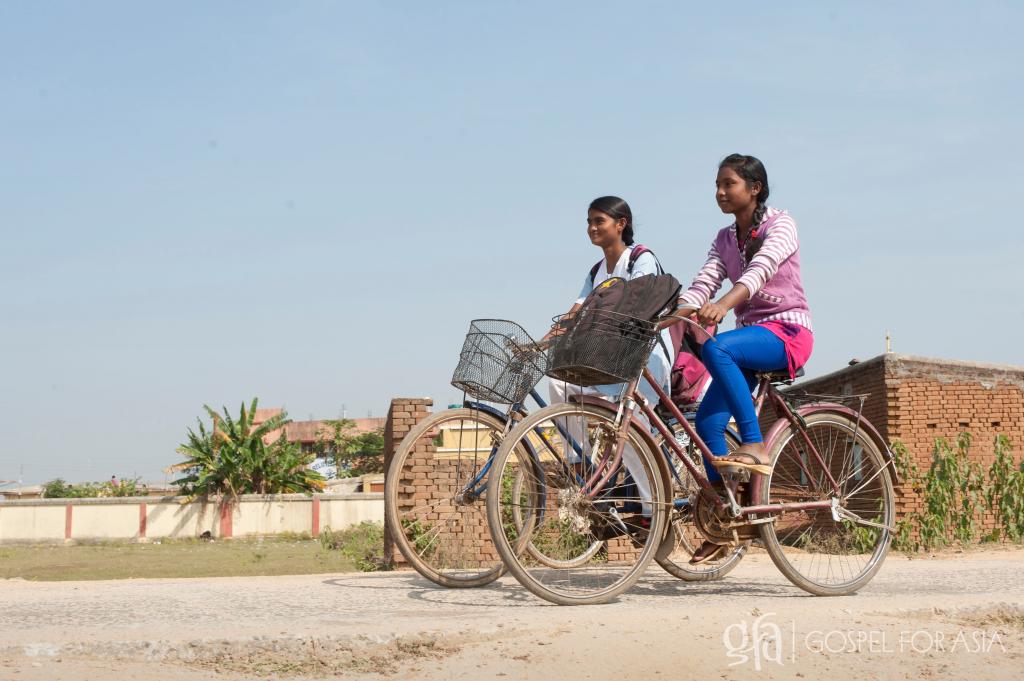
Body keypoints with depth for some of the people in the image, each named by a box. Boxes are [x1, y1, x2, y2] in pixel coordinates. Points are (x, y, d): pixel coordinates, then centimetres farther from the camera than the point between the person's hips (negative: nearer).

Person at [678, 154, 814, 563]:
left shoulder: (779, 225, -6)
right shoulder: (726, 239, 14)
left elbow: (760, 269, -26)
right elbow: (703, 284, 0)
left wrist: (723, 305, -44)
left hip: (787, 332, -7)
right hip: (750, 334, 7)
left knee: (716, 348, -35)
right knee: (707, 422, -9)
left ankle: (755, 447, -32)